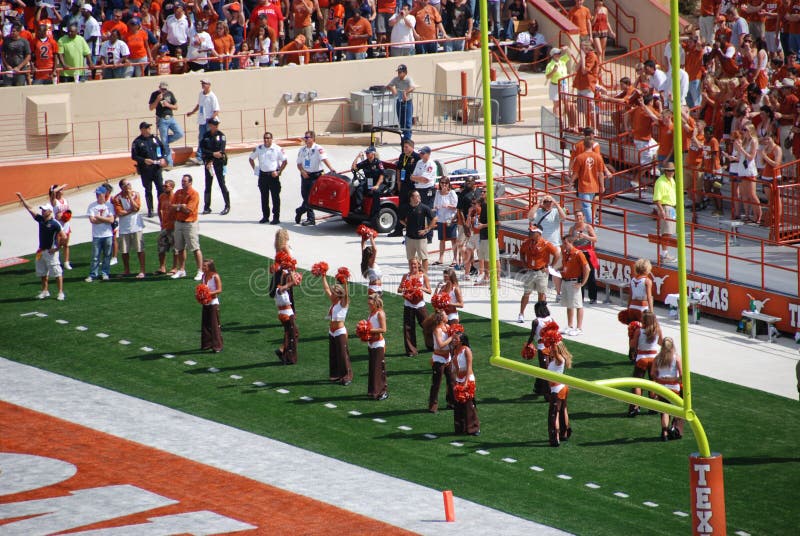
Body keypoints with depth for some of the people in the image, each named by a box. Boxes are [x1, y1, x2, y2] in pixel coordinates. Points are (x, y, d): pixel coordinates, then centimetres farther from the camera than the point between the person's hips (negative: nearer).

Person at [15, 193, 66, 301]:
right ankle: (45, 291, 27)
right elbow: (29, 209, 10)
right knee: (43, 273, 15)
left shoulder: (54, 223, -16)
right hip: (41, 251, 8)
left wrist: (56, 248, -15)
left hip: (50, 251, -8)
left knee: (57, 272, -5)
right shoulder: (40, 219, 5)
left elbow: (64, 237, -19)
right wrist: (22, 199, 6)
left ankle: (61, 292, -2)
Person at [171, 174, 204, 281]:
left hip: (190, 223, -7)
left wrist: (178, 206, -5)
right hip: (178, 223, 7)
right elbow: (172, 207, 3)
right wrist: (182, 206, -13)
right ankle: (181, 270, 22)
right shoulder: (178, 193, 10)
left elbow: (188, 210, -18)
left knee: (195, 248, -5)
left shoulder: (194, 194, -11)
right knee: (180, 248, 12)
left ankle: (200, 271, -2)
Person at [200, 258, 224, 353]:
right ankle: (207, 344, 21)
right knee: (205, 324, 11)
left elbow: (219, 290, -16)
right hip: (205, 303, 7)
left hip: (213, 303, -7)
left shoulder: (215, 276, -13)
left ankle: (217, 346, -5)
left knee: (215, 325, -7)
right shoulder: (203, 276, 8)